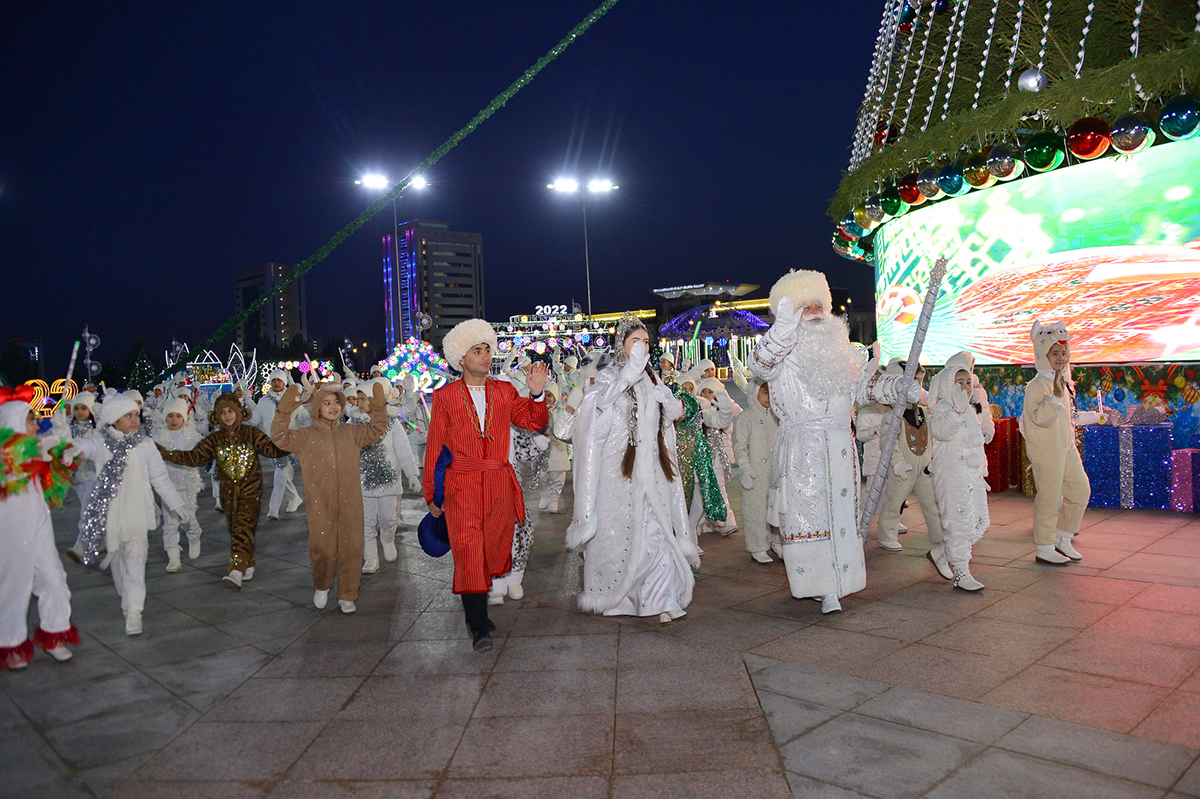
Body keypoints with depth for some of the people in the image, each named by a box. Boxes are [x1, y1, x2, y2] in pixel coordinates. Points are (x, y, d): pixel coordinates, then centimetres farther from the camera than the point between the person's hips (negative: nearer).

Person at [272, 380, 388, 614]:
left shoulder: (350, 432, 12)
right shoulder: (307, 436, 5)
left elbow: (376, 430, 15)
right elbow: (280, 438, -6)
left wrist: (379, 407, 2)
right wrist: (284, 411, -17)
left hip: (350, 503, 2)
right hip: (320, 504, -2)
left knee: (351, 549, 3)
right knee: (322, 549, 0)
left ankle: (347, 596, 16)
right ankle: (321, 588, 28)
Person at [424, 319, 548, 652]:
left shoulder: (504, 391, 12)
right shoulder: (445, 396, 4)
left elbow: (535, 422, 10)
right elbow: (434, 447, 7)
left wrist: (537, 394, -9)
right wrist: (431, 495, 7)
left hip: (500, 485, 3)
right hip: (462, 487, -3)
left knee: (493, 551, 8)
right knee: (469, 552, -13)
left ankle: (475, 611, 27)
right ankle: (479, 627, -12)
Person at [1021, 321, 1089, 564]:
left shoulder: (1064, 382, 12)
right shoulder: (1037, 385, -16)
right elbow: (1040, 417, -29)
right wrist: (1056, 394, -39)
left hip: (1066, 447, 9)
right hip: (1046, 450, -9)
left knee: (1081, 490, 10)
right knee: (1049, 499, -2)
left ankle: (1063, 540, 25)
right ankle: (1045, 550, 10)